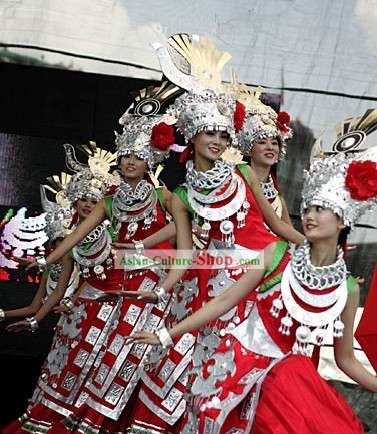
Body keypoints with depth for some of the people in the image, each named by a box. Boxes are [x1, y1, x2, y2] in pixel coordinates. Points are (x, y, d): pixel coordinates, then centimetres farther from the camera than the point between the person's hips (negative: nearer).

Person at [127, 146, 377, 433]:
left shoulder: (348, 289, -4)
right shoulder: (278, 254, -8)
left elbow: (345, 359, 6)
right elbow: (225, 301, -4)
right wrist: (167, 337, -5)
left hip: (284, 376, 1)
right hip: (238, 363, -1)